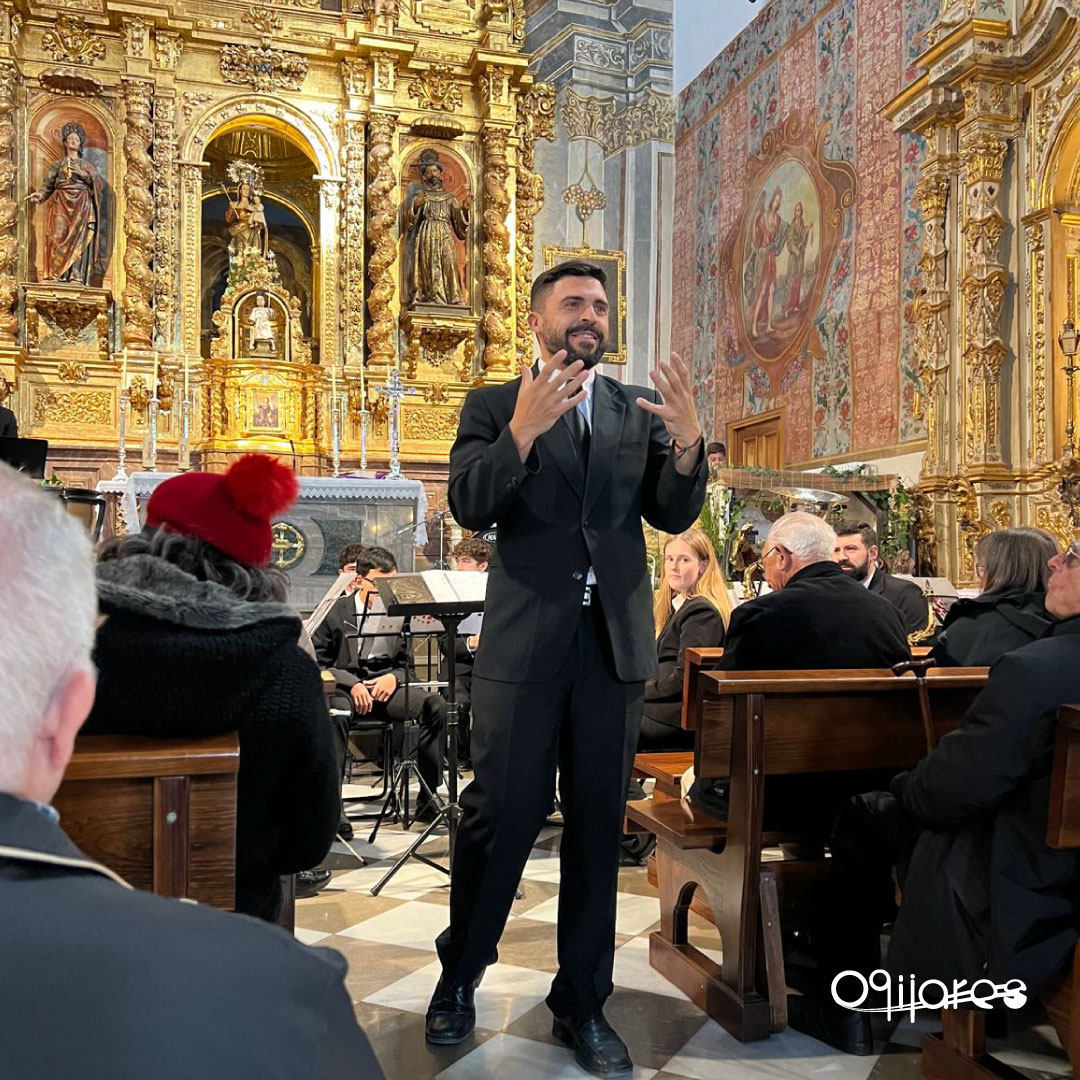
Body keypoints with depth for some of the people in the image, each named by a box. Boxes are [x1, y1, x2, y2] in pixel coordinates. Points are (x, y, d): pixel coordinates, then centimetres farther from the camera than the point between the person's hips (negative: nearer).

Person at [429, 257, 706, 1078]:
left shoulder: (638, 408, 10)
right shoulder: (495, 406, 2)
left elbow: (674, 516, 2)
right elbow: (470, 507, -10)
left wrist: (687, 440, -17)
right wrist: (522, 432, -26)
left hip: (615, 642, 3)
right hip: (525, 641, -3)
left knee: (597, 824, 11)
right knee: (501, 815, 3)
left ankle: (582, 1002, 26)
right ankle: (460, 976, 27)